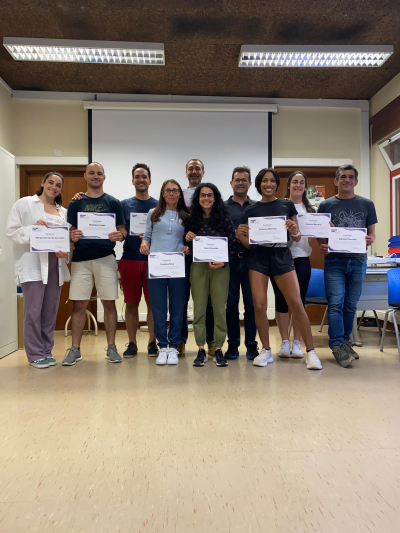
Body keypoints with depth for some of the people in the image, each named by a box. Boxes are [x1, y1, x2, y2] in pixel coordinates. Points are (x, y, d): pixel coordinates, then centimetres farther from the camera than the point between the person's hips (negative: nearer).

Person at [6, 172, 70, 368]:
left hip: (55, 264, 5)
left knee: (51, 310, 8)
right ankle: (35, 354, 8)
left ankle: (47, 351, 19)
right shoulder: (24, 203, 5)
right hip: (33, 265, -4)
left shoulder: (63, 212, 17)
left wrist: (65, 252, -5)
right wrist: (32, 228, -17)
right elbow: (11, 231, 0)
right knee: (33, 310, -3)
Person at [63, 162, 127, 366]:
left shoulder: (113, 202, 7)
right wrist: (72, 236, -15)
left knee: (109, 303, 2)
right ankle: (75, 349, 12)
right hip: (81, 259, 1)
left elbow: (123, 231, 5)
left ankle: (111, 347, 12)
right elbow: (69, 231, 8)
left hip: (106, 258, -1)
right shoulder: (76, 203, 11)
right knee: (79, 304, 1)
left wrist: (119, 236, -18)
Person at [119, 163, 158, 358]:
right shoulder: (124, 204, 10)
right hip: (129, 260, 1)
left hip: (152, 260, -1)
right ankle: (132, 343, 17)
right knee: (131, 303, 6)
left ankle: (152, 342, 15)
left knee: (153, 302, 3)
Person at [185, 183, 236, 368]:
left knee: (220, 309, 1)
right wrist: (187, 238, -7)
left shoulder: (224, 219, 2)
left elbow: (232, 244, 0)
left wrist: (223, 262, -14)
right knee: (199, 309, 3)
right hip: (198, 267, 2)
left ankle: (218, 349, 13)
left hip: (220, 268, -1)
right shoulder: (191, 219, 8)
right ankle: (201, 350, 12)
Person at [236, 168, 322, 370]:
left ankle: (310, 351, 5)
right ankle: (266, 350, 13)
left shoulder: (287, 205, 7)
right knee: (259, 305, -4)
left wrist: (294, 230, -13)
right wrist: (240, 235, -10)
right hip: (258, 258, 1)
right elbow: (249, 243, 10)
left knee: (297, 304, -8)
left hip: (282, 256, -1)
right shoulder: (251, 210, 8)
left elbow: (297, 238, 9)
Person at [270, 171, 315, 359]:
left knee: (299, 300, 4)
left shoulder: (310, 209, 14)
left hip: (302, 259, 2)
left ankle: (297, 343, 14)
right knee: (281, 299, 2)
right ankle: (285, 342, 13)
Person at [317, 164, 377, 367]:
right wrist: (322, 246, -15)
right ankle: (337, 345, -3)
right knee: (335, 303, -8)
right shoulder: (326, 205, 5)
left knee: (351, 304, 9)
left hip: (358, 261, 2)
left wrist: (370, 240, -12)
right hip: (334, 261, -2)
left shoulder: (366, 204, 9)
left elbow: (371, 232, 12)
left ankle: (345, 340, 25)